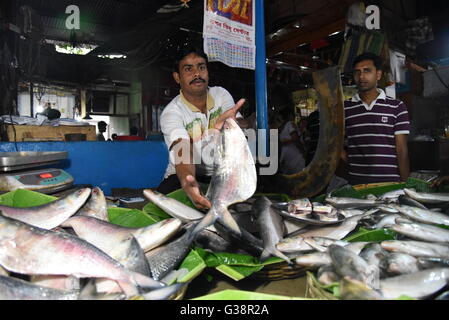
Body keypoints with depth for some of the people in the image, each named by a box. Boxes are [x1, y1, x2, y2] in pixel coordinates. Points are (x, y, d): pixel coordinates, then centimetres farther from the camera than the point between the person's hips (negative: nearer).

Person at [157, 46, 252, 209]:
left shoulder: (221, 94, 1)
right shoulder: (171, 112, -13)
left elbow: (245, 127, -16)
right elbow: (183, 152, -33)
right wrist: (188, 184, -56)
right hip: (185, 177, -2)